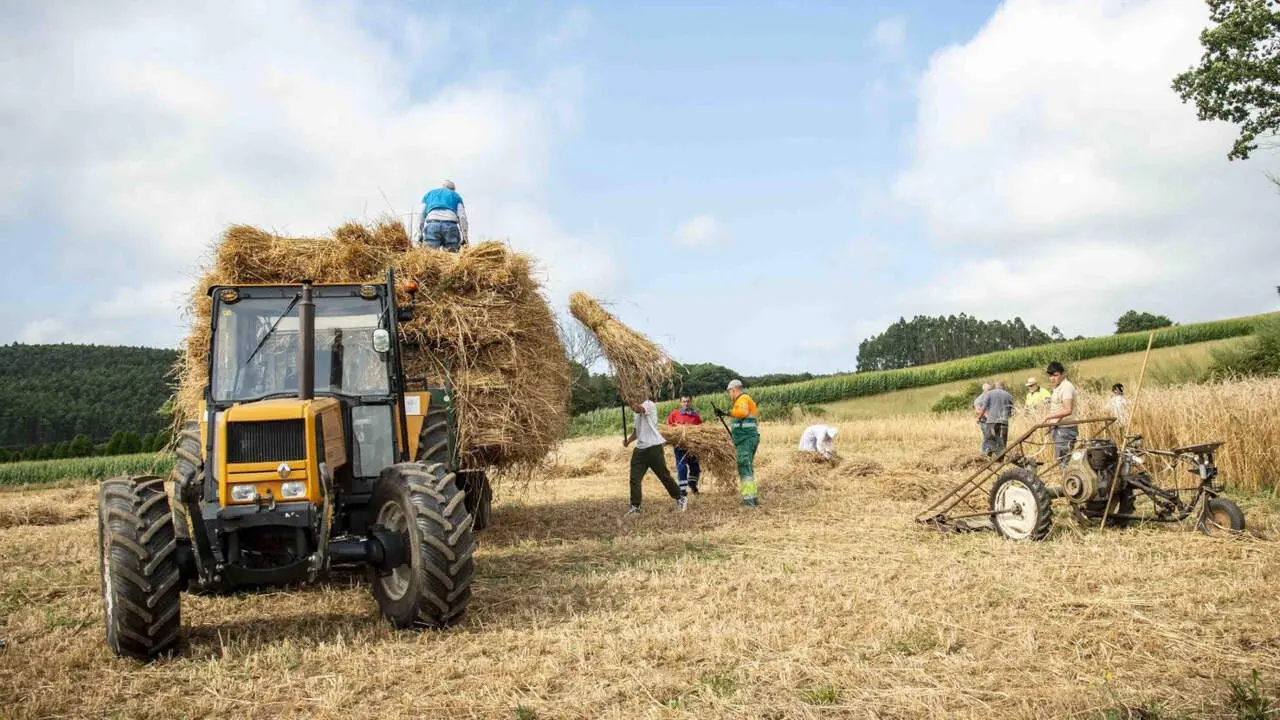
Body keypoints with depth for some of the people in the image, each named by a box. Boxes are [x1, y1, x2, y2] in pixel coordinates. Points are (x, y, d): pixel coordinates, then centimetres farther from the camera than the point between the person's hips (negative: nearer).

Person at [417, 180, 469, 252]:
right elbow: (462, 217, 14)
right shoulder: (456, 196, 28)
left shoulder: (429, 194, 32)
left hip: (432, 224, 0)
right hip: (450, 225, 0)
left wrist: (421, 235, 21)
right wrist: (465, 238, 9)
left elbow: (422, 215, 22)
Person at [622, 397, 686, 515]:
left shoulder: (649, 405, -7)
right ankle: (635, 507, 0)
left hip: (653, 447, -8)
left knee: (664, 475, 2)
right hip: (640, 449, 8)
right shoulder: (637, 413, 19)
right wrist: (628, 440, 8)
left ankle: (680, 499, 19)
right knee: (634, 478, -2)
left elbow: (638, 408, -28)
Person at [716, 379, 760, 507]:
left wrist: (726, 413, -36)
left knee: (745, 468, -13)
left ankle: (749, 498, -18)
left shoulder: (743, 399, -8)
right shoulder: (745, 400, 23)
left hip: (746, 439, -11)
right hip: (748, 438, 11)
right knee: (748, 469, 15)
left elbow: (743, 412, -30)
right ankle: (753, 497, 18)